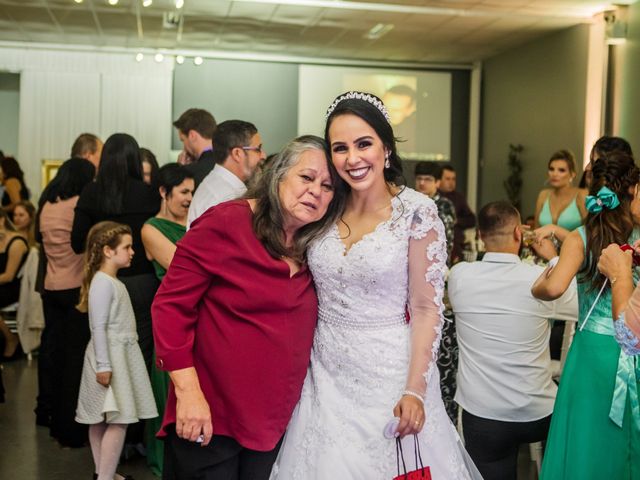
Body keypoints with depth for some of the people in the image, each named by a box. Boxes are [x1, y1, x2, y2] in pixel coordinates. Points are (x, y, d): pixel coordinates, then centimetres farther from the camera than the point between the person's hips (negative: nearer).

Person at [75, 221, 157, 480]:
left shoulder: (113, 282, 14)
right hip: (110, 356, -10)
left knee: (102, 420, 14)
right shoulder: (103, 283, -16)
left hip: (120, 354, 10)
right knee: (118, 421, -10)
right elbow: (99, 328, -20)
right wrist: (103, 365, -23)